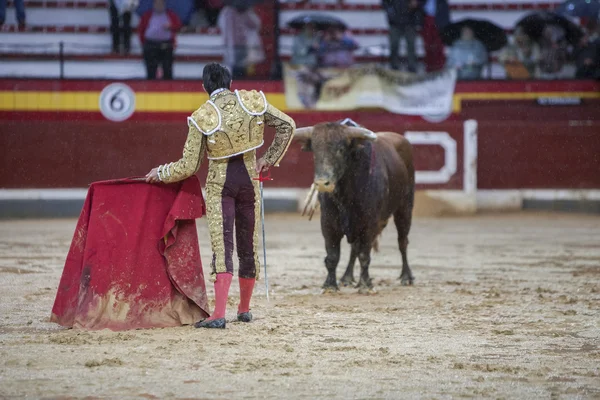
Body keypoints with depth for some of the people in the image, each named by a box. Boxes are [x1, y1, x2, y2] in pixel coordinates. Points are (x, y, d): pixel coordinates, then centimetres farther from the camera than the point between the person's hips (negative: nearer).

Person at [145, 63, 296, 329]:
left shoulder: (202, 118, -12)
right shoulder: (252, 101, -4)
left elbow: (188, 167, -9)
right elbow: (286, 125, 4)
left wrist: (160, 173, 8)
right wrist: (269, 159, 12)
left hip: (220, 182, -3)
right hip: (249, 177, 3)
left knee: (222, 247, -9)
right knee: (248, 244, 15)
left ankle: (219, 315, -20)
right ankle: (244, 309, 27)